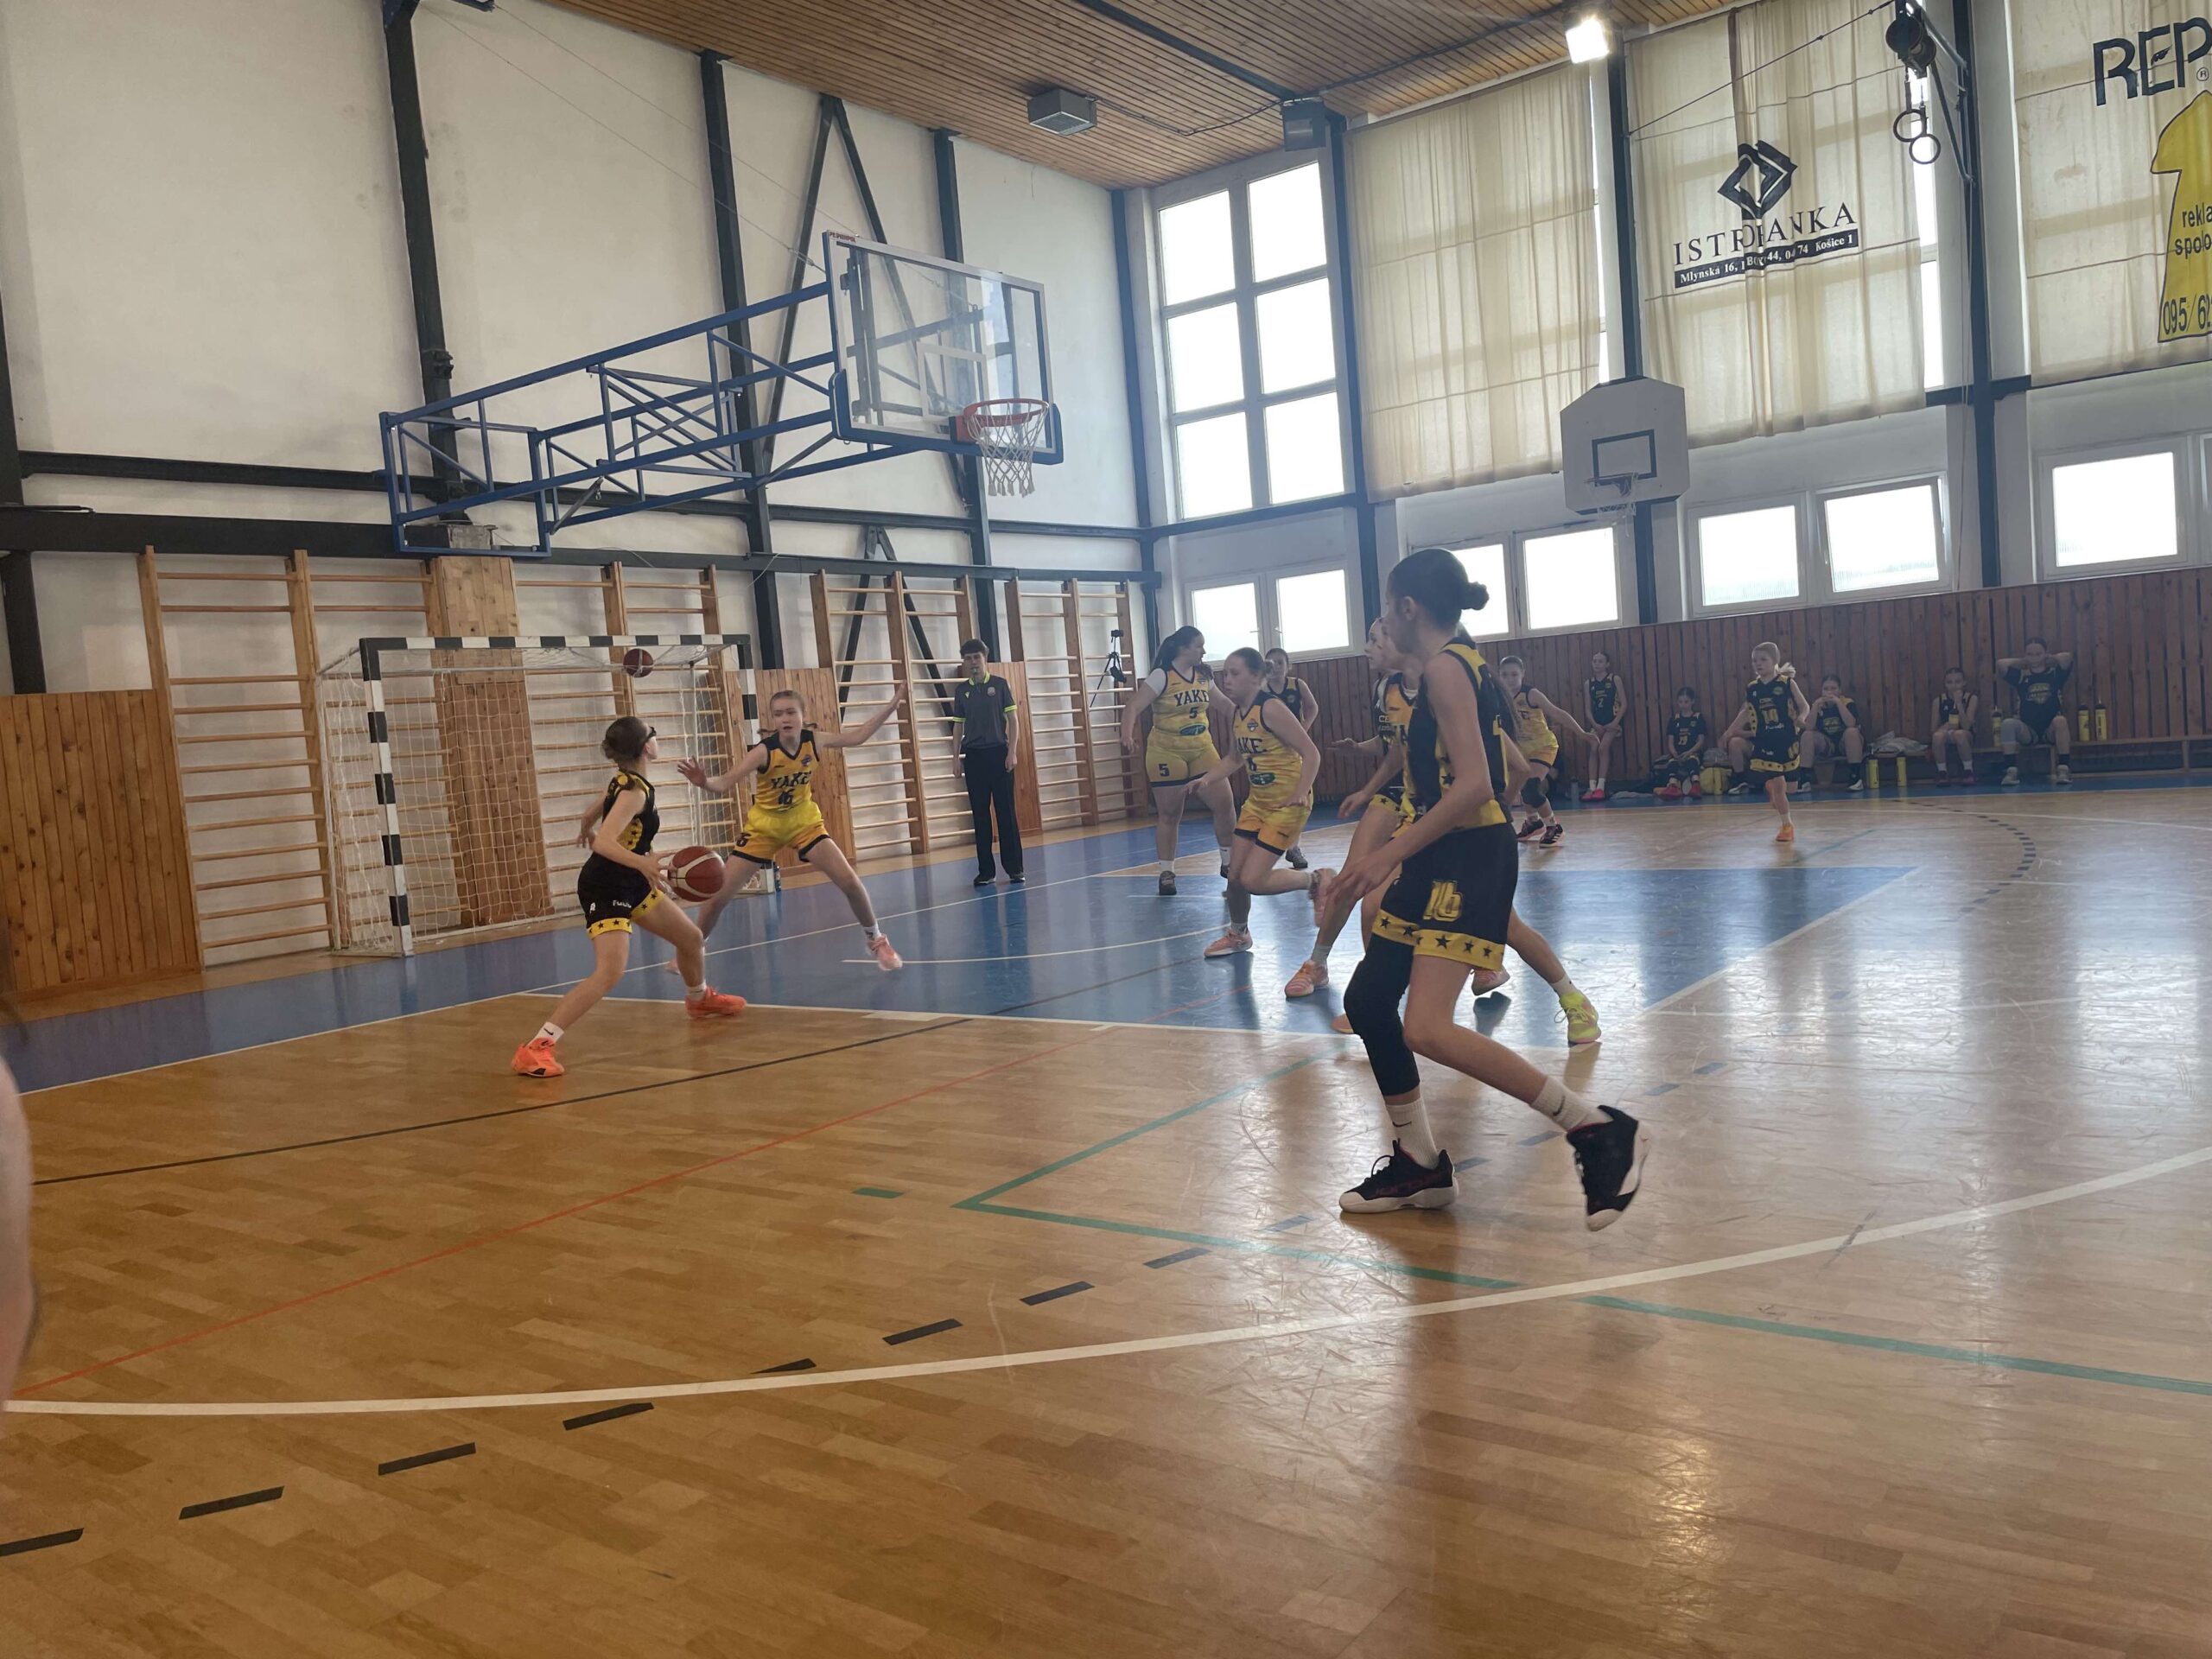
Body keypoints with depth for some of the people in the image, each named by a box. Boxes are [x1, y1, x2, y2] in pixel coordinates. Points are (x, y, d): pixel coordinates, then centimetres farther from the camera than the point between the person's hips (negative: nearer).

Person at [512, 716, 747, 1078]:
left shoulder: (624, 780, 6)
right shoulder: (634, 791, -21)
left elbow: (589, 818, 22)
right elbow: (604, 843, -33)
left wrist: (588, 833, 45)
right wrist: (643, 863, -48)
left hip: (630, 884, 10)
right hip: (604, 889, -10)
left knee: (692, 939, 20)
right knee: (610, 971, -26)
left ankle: (700, 999, 50)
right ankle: (536, 1048, -26)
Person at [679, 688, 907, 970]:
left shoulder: (815, 741, -15)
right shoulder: (764, 751, -26)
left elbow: (857, 737, 1)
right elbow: (725, 784, -33)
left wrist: (893, 704, -2)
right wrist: (703, 783, -57)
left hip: (803, 822, 2)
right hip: (764, 825, -2)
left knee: (849, 880, -9)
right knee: (719, 895, -4)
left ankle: (877, 942, 13)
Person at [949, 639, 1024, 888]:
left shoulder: (1000, 684, 1)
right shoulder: (961, 690, 9)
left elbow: (1013, 720, 0)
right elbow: (959, 726, 13)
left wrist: (1012, 752, -9)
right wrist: (957, 758, 7)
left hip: (999, 753, -2)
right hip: (974, 756, 3)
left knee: (1006, 811, -2)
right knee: (980, 814, 4)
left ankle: (1014, 868, 4)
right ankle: (986, 870, 9)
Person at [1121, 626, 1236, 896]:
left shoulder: (1202, 676, 6)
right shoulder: (1162, 677, -13)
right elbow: (1134, 707, -21)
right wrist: (1127, 735, -37)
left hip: (1201, 750, 6)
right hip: (1167, 753, -5)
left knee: (1225, 805, 1)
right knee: (1169, 815, 2)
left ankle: (1229, 862, 19)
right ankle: (1167, 873, 15)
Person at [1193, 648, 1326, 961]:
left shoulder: (1271, 708, -20)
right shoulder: (1239, 712, 5)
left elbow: (1311, 753, -21)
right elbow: (1236, 757, 22)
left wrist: (1301, 793, -30)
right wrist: (1204, 780, 10)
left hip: (1287, 804, -8)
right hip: (1258, 800, 8)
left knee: (1252, 880, -12)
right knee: (1235, 875, 10)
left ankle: (1317, 879, 8)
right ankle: (1238, 933, 33)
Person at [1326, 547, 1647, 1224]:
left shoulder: (1445, 666, -14)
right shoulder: (1460, 663, 16)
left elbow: (1473, 786, -23)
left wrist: (1391, 854, -22)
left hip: (1467, 861, -11)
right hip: (1445, 860, 11)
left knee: (1427, 1029, -20)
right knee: (1367, 1000, 13)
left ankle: (1599, 1130, -12)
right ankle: (1419, 1165, 24)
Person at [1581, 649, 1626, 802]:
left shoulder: (1615, 679, -2)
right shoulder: (1588, 683, 7)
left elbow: (1624, 704, -4)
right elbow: (1588, 708, 6)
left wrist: (1616, 722, -14)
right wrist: (1595, 724, -8)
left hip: (1612, 722, -3)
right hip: (1596, 724, 3)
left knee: (1603, 748, -20)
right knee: (1594, 750, -14)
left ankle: (1600, 787, -18)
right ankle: (1592, 788, -16)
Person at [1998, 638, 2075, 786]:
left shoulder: (2055, 673, 4)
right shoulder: (2021, 676, 7)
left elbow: (2067, 657, -15)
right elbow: (2000, 663, -6)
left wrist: (2049, 658, 3)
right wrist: (2023, 662, 6)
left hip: (2050, 730, -1)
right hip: (2028, 731, 1)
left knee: (2060, 720, -35)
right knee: (2008, 724, -29)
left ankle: (2063, 769, -32)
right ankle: (2011, 771, -30)